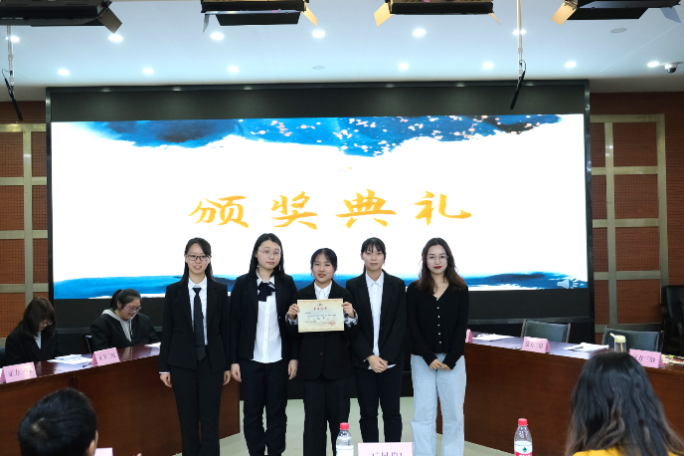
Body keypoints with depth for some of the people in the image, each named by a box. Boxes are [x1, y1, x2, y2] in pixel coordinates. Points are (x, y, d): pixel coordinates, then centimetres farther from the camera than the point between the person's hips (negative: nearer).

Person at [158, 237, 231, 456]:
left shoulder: (220, 290, 2)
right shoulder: (174, 290, 2)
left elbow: (226, 329, 4)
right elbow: (167, 330, 3)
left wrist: (228, 365, 2)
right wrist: (164, 366, 0)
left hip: (212, 362, 0)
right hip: (182, 363, 0)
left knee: (210, 419, 1)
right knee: (188, 420, 7)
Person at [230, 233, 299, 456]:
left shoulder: (287, 283, 3)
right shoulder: (243, 283, 0)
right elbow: (234, 323, 0)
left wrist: (294, 357, -1)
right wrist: (233, 360, -4)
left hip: (279, 359, 1)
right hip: (250, 359, 0)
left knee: (277, 412, 6)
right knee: (252, 412, 6)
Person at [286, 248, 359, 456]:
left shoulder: (344, 295, 0)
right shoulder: (301, 295, 4)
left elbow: (352, 335, -3)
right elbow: (296, 334, 3)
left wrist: (351, 316, -21)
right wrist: (291, 318, -15)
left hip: (337, 366, -1)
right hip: (311, 366, 1)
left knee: (339, 419, 7)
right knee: (313, 420, 7)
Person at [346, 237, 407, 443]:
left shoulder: (397, 285, 2)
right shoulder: (352, 286, 2)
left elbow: (400, 324, -3)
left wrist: (386, 357, -12)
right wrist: (369, 357, -12)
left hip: (391, 360, 0)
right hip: (363, 360, 0)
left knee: (392, 412, 5)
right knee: (368, 413, 6)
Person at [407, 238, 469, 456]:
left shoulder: (460, 289, 2)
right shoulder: (414, 290, 1)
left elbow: (462, 327, -1)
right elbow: (412, 327, -3)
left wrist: (450, 359, -10)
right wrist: (429, 357, -12)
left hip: (453, 359, 0)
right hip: (422, 359, 0)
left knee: (453, 413, 6)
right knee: (423, 414, 4)